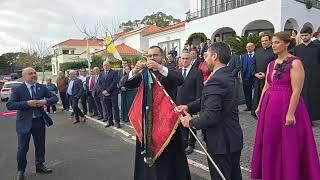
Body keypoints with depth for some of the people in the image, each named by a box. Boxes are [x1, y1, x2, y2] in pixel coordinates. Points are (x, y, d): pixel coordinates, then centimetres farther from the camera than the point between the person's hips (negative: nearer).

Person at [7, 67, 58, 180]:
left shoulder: (42, 87, 3)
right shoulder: (17, 89, -7)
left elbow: (55, 98, 3)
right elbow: (9, 105, -14)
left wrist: (45, 101, -17)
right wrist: (27, 103, -24)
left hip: (39, 121, 3)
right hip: (24, 122, -3)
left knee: (40, 145, 15)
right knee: (22, 148, 7)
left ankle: (39, 166, 35)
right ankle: (20, 171, 27)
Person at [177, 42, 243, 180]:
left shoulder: (215, 81, -26)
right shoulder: (228, 76, 5)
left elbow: (211, 116, -30)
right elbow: (208, 99, 9)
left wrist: (191, 122, -14)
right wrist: (189, 107, -1)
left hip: (221, 142, -9)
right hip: (234, 139, 9)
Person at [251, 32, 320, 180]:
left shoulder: (295, 63, -11)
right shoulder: (271, 64, 11)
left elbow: (296, 91, -17)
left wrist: (290, 113, -21)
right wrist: (260, 106, 14)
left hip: (287, 105, -7)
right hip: (269, 106, 7)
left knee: (288, 146, 4)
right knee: (270, 143, 16)